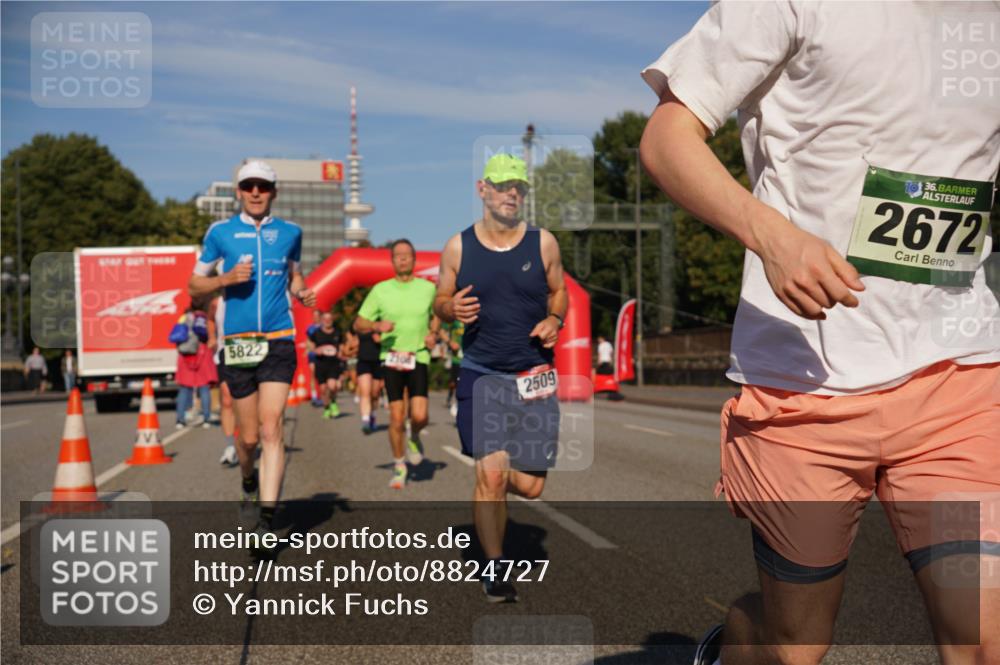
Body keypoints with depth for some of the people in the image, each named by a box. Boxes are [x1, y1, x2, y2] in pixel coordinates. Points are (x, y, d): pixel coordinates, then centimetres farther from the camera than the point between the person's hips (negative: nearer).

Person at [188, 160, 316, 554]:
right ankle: (248, 479, 41)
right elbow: (194, 286, 9)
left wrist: (301, 293, 2)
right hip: (237, 343, 0)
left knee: (271, 429, -12)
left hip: (279, 340, 0)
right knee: (249, 436, 6)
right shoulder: (220, 232, 4)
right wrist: (226, 278, -11)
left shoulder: (290, 233, 9)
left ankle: (266, 522, -14)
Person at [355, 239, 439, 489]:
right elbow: (358, 324, 4)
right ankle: (399, 465, 17)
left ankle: (414, 437, 23)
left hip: (418, 357, 0)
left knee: (419, 416, -13)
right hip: (391, 357, 0)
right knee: (396, 417, -3)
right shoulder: (380, 290, 1)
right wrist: (376, 325, -16)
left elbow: (436, 314, 23)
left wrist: (433, 333, 3)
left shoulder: (428, 288, 4)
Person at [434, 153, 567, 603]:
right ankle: (494, 569, 6)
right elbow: (440, 300, 10)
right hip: (480, 375, -1)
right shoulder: (458, 247, 1)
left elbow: (559, 291, 15)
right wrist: (452, 309, -14)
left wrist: (554, 320, -6)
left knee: (530, 487, 2)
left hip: (533, 375, 2)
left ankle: (485, 469, 39)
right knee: (491, 474, -14)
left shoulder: (543, 243, 3)